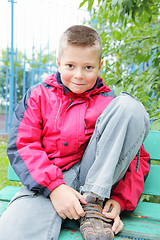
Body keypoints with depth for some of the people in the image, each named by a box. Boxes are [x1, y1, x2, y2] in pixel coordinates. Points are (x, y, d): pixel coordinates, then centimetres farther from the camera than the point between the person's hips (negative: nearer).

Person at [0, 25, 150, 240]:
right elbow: (21, 145, 0)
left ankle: (93, 204, -15)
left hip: (96, 179, 4)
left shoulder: (109, 103, 9)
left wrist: (120, 199, -9)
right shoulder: (38, 95, 11)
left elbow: (139, 158, 8)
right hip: (46, 181, -3)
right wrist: (54, 186, -14)